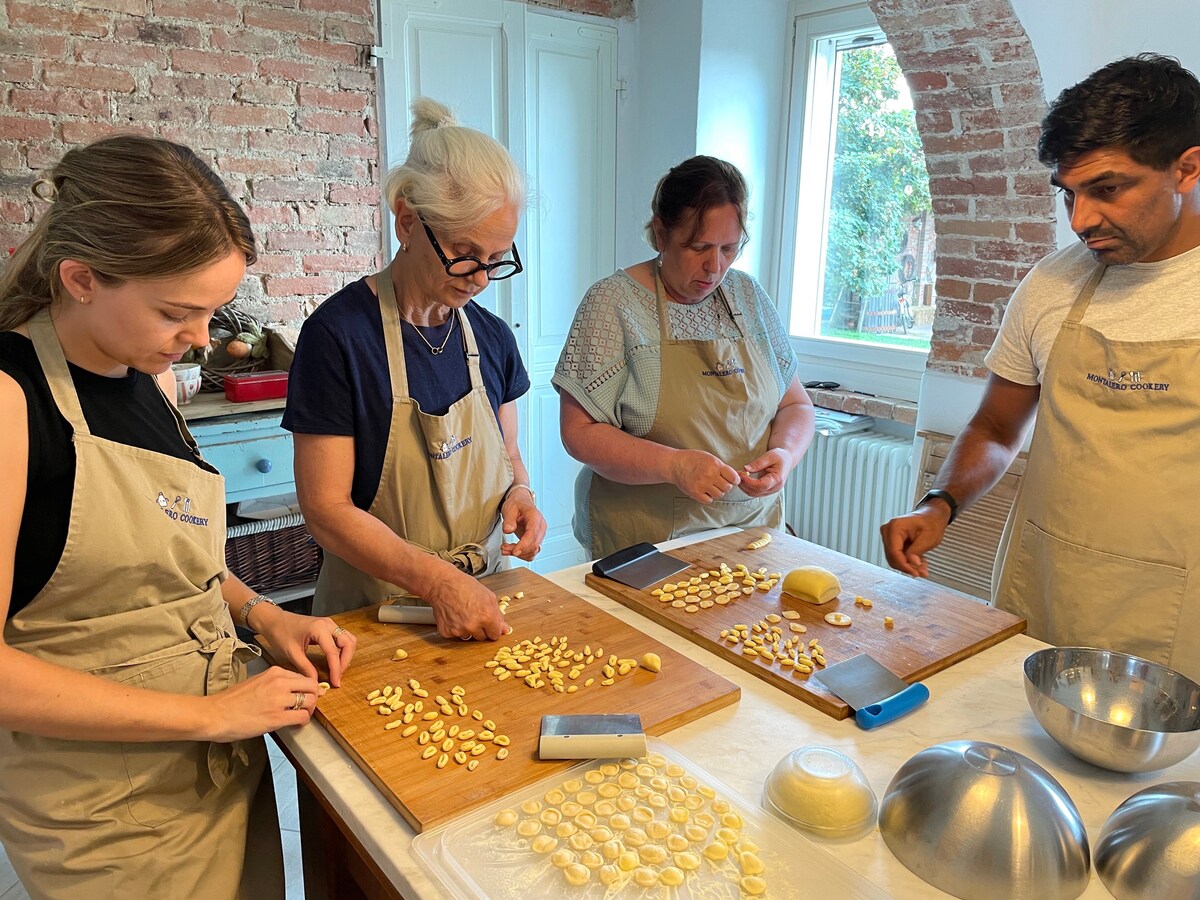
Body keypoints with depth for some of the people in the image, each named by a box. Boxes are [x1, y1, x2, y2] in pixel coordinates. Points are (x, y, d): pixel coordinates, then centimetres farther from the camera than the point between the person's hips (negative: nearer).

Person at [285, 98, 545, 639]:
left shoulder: (493, 338, 0)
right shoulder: (338, 335, -17)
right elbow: (326, 508, -17)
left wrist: (518, 493, -9)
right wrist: (439, 582, -26)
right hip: (375, 610, -4)